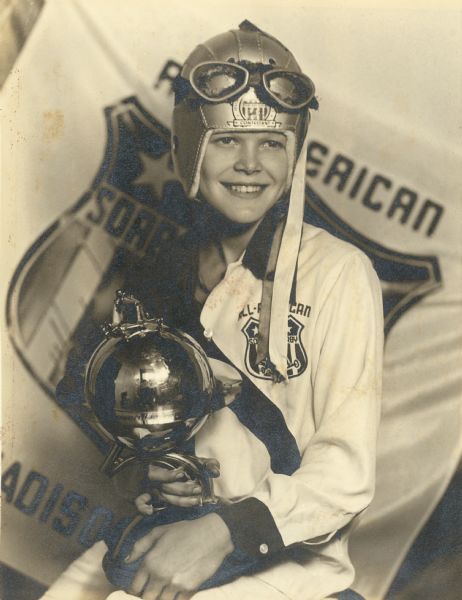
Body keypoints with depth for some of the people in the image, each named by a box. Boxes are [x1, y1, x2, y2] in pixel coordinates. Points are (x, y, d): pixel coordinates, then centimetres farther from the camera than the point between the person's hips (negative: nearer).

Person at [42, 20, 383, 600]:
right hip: (165, 533, 5)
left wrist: (225, 530, -27)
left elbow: (346, 473, -14)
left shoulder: (336, 274, -12)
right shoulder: (167, 266, 4)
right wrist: (146, 466, -5)